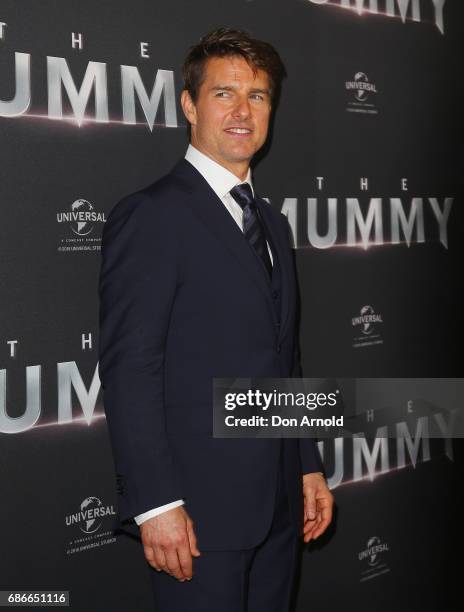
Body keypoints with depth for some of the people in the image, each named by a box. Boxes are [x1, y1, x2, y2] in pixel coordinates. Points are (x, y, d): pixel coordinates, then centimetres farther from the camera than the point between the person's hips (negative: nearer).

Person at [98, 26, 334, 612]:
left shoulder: (272, 223, 15)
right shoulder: (149, 215, -10)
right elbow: (128, 369, -15)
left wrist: (309, 466, 14)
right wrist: (156, 504, -18)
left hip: (278, 503, 7)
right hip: (200, 508, -7)